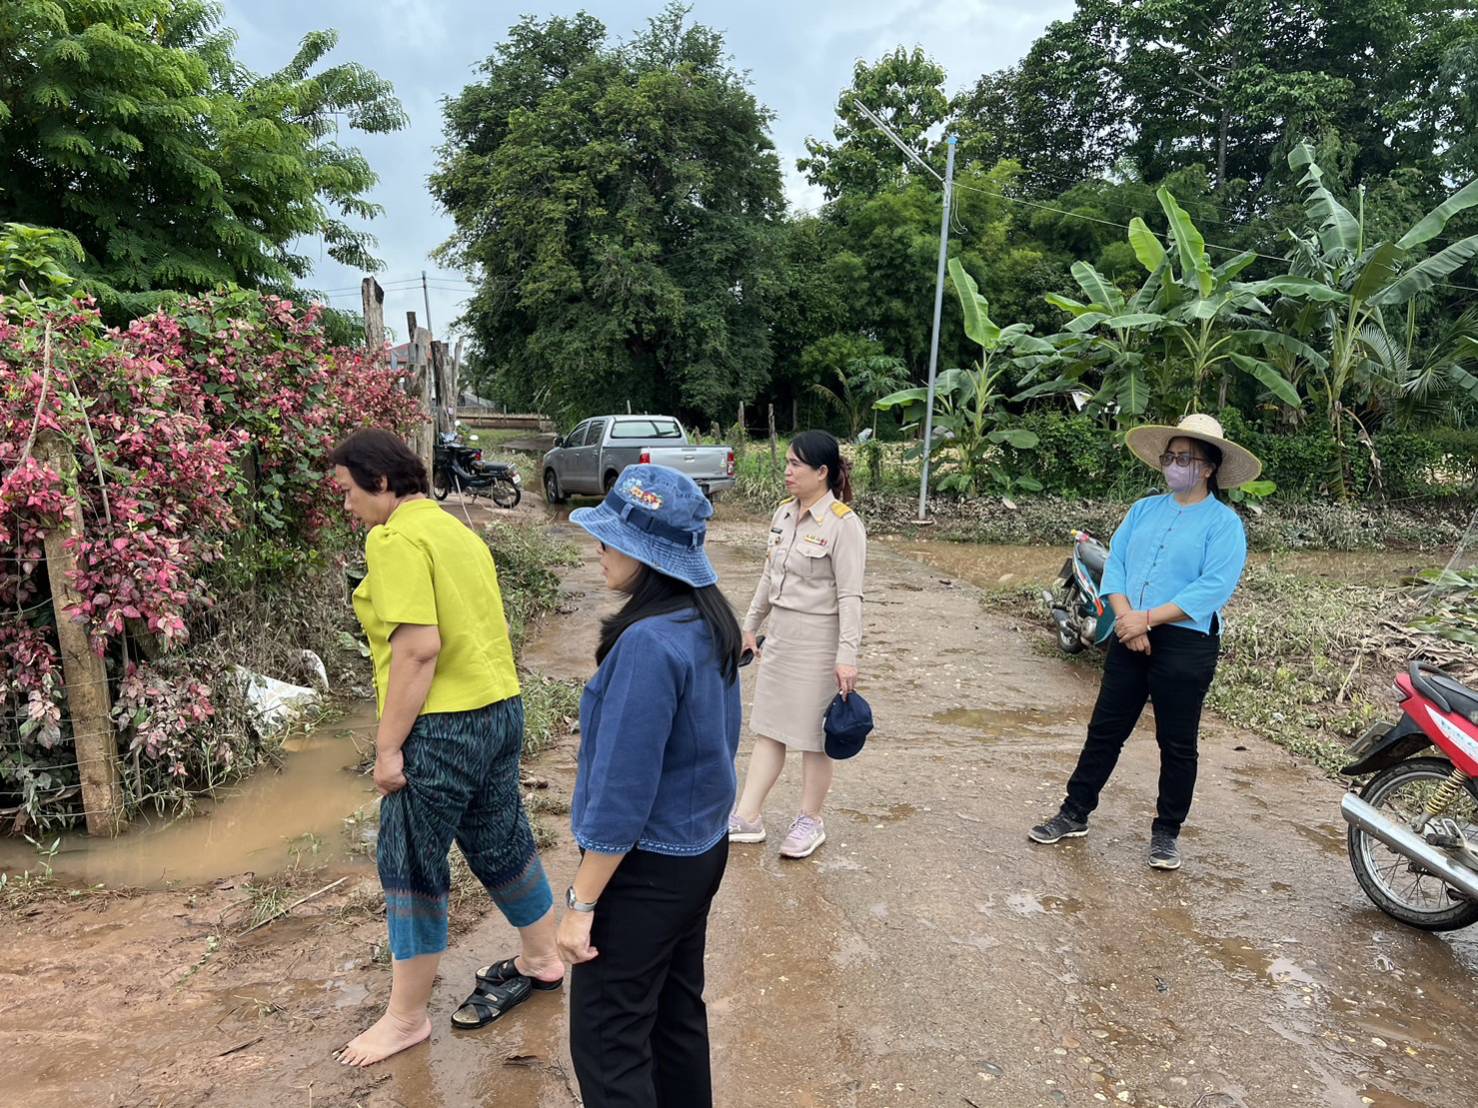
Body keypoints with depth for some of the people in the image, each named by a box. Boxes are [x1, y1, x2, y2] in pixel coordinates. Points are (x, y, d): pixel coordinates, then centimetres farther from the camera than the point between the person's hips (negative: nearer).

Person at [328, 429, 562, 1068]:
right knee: (500, 841, 22)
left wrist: (388, 746, -16)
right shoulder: (454, 528, 13)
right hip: (500, 707, 9)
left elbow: (418, 646, -22)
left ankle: (406, 1018, 22)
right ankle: (542, 959, 39)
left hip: (444, 725, -9)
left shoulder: (395, 538, -14)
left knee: (410, 865, 7)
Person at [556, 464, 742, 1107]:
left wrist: (582, 902, -16)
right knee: (678, 1012, 24)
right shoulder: (710, 622, -1)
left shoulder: (648, 645, -28)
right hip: (702, 849, 9)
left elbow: (621, 793, -25)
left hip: (647, 869, -9)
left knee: (606, 1042, 8)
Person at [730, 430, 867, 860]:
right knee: (769, 728, 13)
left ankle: (810, 820, 25)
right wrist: (751, 624, 20)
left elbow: (850, 595, -18)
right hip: (781, 632, 7)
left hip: (818, 638, -7)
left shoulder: (843, 524, -16)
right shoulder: (784, 514, 7)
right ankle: (747, 818, 22)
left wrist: (847, 656, -21)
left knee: (813, 735, 7)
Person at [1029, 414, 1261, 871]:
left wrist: (1148, 618, -19)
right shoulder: (1144, 510, 11)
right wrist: (1125, 616, -13)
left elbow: (1214, 588, -16)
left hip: (1186, 644, -4)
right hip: (1131, 638, 5)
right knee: (1105, 729, 11)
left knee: (1177, 743, 8)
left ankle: (1167, 832, 24)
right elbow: (1114, 564, 3)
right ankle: (1075, 813, 22)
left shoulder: (1224, 523, -5)